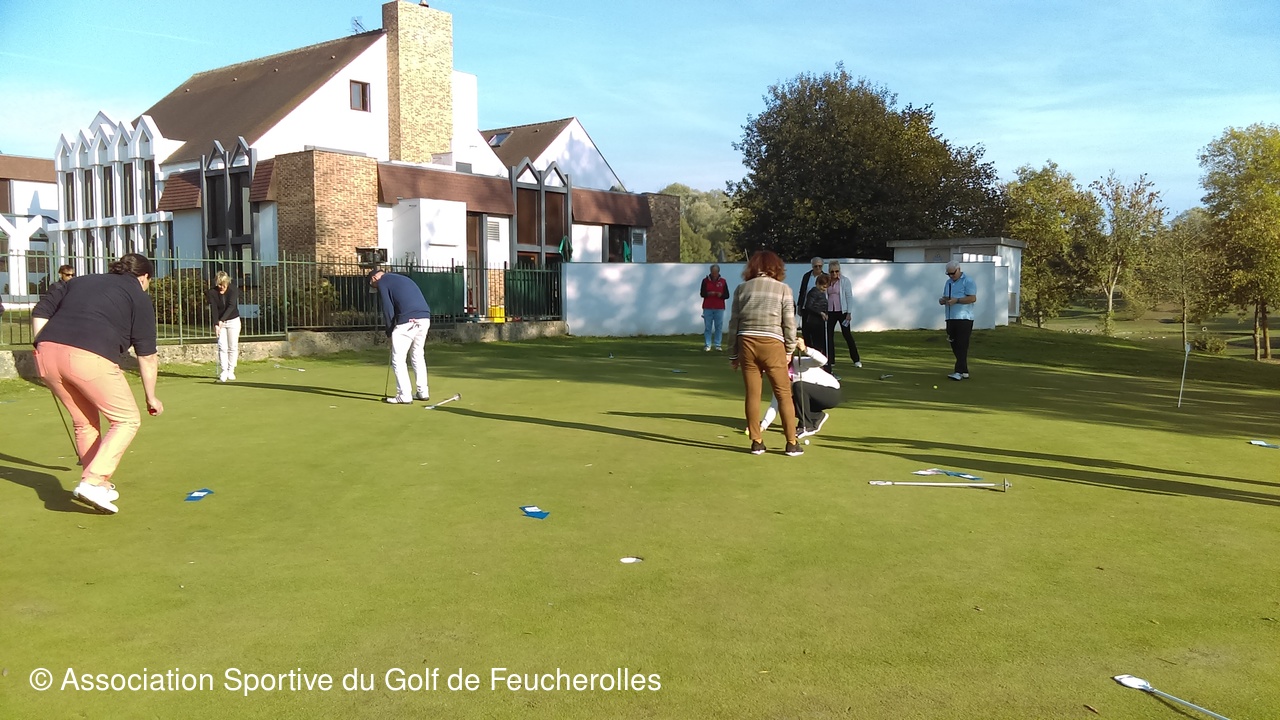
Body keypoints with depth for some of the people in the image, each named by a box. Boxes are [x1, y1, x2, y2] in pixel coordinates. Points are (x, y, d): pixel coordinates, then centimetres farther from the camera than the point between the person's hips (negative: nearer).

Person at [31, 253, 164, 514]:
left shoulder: (81, 281, 29)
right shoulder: (138, 296, 14)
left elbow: (40, 313, 19)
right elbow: (147, 356, 12)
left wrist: (43, 351, 22)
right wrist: (151, 397, 21)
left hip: (47, 351, 6)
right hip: (90, 358, -6)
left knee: (85, 422, 22)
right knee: (128, 419, 7)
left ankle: (100, 485, 27)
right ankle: (92, 482, -6)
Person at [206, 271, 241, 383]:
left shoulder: (233, 290, -13)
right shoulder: (212, 292, -10)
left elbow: (231, 306, -22)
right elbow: (214, 309, -16)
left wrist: (222, 320, -32)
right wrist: (216, 324, -28)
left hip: (233, 321, 0)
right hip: (220, 322, 0)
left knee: (233, 347, 1)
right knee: (222, 347, -7)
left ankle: (231, 371, 10)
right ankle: (223, 372, -4)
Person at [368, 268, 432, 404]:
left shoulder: (382, 282, 9)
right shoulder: (403, 279, 30)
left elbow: (388, 308, -1)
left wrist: (389, 330, 11)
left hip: (408, 321, -7)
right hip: (425, 317, 7)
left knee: (398, 359, 3)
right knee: (417, 355, 21)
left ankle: (404, 396, 0)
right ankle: (423, 392, 22)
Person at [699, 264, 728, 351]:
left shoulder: (723, 281, 8)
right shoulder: (705, 280, 7)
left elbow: (727, 295, 8)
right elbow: (702, 293, 4)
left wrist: (721, 295, -13)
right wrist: (708, 294, -16)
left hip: (719, 308, 1)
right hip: (707, 308, 0)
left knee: (719, 327, -1)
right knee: (707, 327, -1)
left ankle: (718, 345, 5)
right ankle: (707, 345, 3)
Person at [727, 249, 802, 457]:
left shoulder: (742, 288, 8)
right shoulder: (783, 289, 2)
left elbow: (734, 323, 8)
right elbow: (789, 323, -1)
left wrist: (734, 354, 14)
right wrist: (789, 350, 10)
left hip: (747, 342, 2)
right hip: (772, 344, -2)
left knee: (752, 394, 9)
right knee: (784, 394, 6)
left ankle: (757, 442, 12)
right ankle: (792, 443, 8)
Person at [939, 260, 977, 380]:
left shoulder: (968, 281, -6)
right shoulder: (948, 282, 19)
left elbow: (973, 298, -14)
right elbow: (945, 297, 25)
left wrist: (956, 300, -21)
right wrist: (942, 300, 2)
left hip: (963, 319, -8)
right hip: (950, 319, 8)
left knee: (962, 346, -11)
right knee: (955, 346, 6)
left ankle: (959, 372, -14)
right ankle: (964, 371, 12)